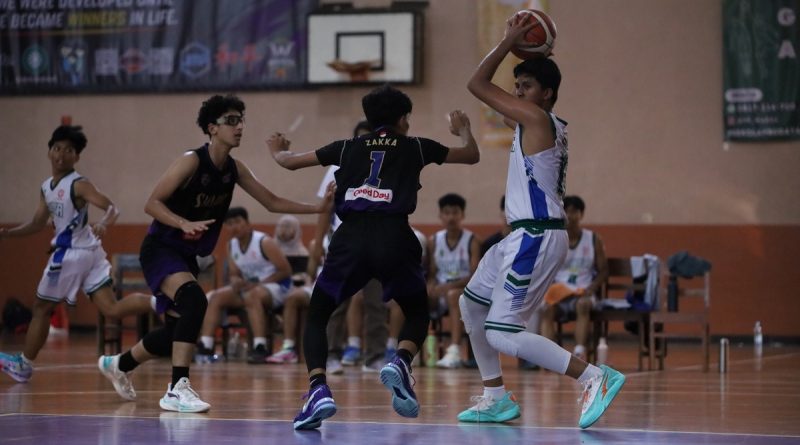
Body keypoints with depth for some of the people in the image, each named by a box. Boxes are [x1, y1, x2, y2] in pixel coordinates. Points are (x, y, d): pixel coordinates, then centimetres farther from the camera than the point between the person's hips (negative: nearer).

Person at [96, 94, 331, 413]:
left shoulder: (234, 169, 1)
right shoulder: (192, 161, -18)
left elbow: (272, 202, 7)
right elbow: (152, 203, -20)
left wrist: (316, 208, -4)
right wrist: (185, 223, -35)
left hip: (187, 256, 8)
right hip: (160, 249, -8)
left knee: (176, 330, 13)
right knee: (194, 300, -33)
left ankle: (118, 364, 40)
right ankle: (178, 388, -34)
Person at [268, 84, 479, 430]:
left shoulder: (347, 148, 21)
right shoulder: (415, 147, 19)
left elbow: (291, 162, 30)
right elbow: (472, 155, 33)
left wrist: (277, 151, 53)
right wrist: (463, 130, 54)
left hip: (350, 236, 1)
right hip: (394, 236, -1)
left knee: (316, 317, 16)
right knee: (418, 314, 24)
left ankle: (319, 389, -9)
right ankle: (400, 363, -8)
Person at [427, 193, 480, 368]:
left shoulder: (471, 240, -2)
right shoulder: (434, 241, 10)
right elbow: (432, 274, 9)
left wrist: (451, 285, -24)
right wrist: (431, 288, -14)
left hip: (464, 289, -4)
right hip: (440, 291, 4)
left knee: (453, 295, -40)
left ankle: (454, 351, -51)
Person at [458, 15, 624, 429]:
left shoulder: (535, 117, -12)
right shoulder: (551, 126, 14)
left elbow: (477, 84, -11)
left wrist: (509, 40, -6)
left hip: (536, 238, -11)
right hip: (525, 234, 11)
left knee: (502, 334, -14)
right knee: (472, 304, 22)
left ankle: (594, 377, -19)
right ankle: (496, 398, 25)